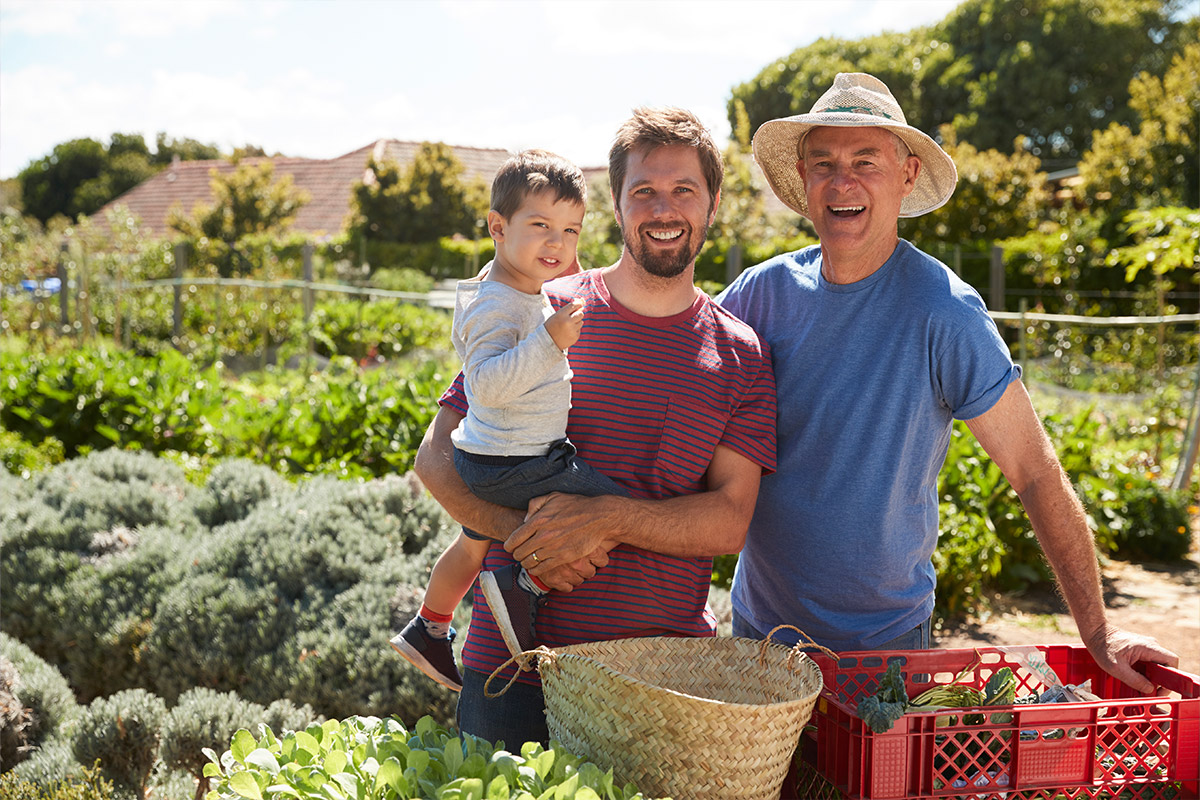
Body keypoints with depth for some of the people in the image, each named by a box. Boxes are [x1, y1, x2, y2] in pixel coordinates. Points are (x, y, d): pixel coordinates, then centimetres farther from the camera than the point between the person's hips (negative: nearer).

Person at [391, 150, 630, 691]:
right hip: (513, 464, -11)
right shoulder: (495, 306, -23)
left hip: (485, 460, 11)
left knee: (477, 543, 31)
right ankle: (530, 586, -8)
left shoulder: (520, 294, 9)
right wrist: (549, 341, -42)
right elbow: (489, 383, -35)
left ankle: (428, 630, 48)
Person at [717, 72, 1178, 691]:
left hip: (882, 638, -3)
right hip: (758, 618, 4)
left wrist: (1096, 632, -13)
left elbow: (1035, 470, -14)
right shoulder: (764, 291, -6)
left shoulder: (942, 311, -17)